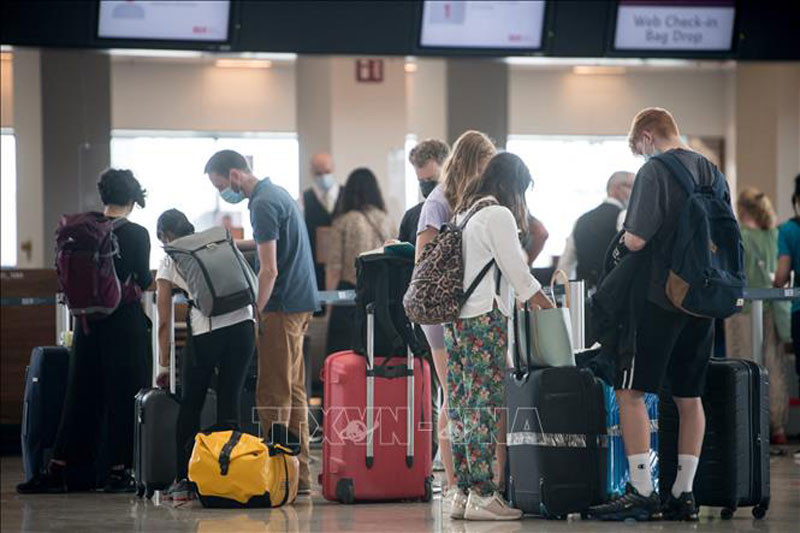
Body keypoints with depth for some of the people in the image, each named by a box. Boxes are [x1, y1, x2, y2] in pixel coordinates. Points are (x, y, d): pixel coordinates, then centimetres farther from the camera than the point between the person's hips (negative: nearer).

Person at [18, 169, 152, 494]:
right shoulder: (137, 235, -8)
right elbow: (144, 282, -6)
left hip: (88, 321, 4)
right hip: (126, 319, -4)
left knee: (80, 394, 9)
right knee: (123, 394, 3)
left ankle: (57, 470, 6)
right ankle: (119, 471, 4)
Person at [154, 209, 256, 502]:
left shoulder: (168, 262, 12)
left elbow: (164, 322, 13)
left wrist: (164, 365, 21)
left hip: (205, 331, -3)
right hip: (242, 322, 3)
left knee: (190, 406, 12)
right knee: (230, 404, 9)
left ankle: (183, 480, 12)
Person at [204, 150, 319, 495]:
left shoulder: (263, 204, -14)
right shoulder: (277, 194, 16)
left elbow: (269, 269, -19)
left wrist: (254, 314, -17)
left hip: (283, 307, -10)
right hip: (300, 304, 10)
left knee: (273, 395, -9)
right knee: (293, 392, 11)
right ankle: (300, 476, 12)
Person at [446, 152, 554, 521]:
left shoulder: (465, 214, 19)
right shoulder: (498, 215, -8)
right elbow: (518, 273, -7)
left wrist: (525, 300, 25)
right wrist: (551, 310, 4)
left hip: (456, 318, 9)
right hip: (484, 318, -9)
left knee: (462, 408, 8)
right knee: (484, 407, -9)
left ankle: (464, 492, 8)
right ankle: (482, 496, -10)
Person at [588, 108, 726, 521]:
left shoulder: (654, 171, -11)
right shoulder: (710, 171, 10)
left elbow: (635, 241, -17)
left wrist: (625, 240, 5)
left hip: (659, 299, -7)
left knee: (631, 393, -3)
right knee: (688, 397, 11)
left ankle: (641, 492, -8)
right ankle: (683, 493, 12)